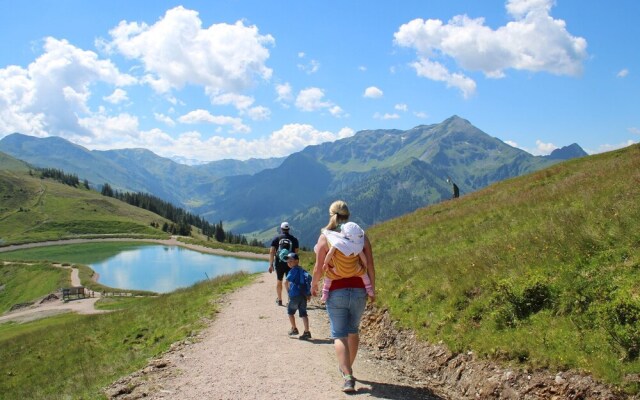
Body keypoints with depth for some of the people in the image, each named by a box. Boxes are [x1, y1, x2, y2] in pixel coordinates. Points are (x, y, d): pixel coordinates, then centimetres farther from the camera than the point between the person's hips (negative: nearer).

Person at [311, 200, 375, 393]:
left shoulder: (325, 236, -6)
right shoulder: (361, 235, 0)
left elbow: (319, 267, -5)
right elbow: (370, 266, 0)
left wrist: (314, 285, 12)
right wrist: (372, 288, 12)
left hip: (336, 292, -3)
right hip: (358, 290, 3)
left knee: (339, 335, 2)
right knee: (353, 331, 21)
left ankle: (348, 377, -11)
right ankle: (347, 368, 37)